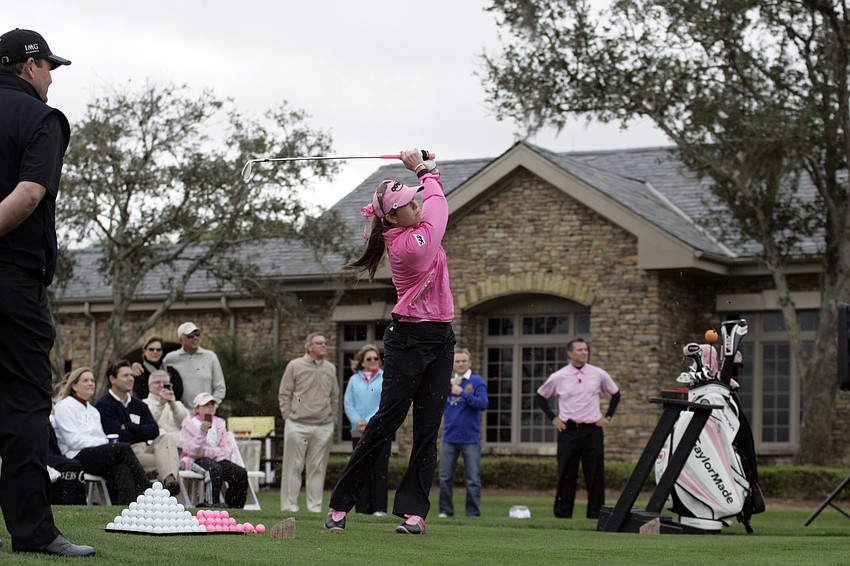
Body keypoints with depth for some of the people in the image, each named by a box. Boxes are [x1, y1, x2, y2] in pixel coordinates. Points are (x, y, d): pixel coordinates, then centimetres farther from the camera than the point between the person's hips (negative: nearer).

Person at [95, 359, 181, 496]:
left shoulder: (139, 404, 23)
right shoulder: (104, 405, 2)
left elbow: (154, 431, 7)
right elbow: (118, 436, -11)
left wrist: (128, 427, -5)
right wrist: (141, 432, 4)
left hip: (145, 448, 5)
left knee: (167, 438, -27)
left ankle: (169, 479, -52)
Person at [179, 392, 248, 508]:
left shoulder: (220, 423, 16)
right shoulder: (189, 424, 2)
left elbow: (226, 449, 6)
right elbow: (190, 450, -11)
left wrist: (207, 453, -11)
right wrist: (202, 432, -24)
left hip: (216, 458, 5)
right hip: (194, 460, -5)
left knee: (240, 473, -18)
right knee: (215, 469, -37)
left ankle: (233, 506, -7)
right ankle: (211, 503, -30)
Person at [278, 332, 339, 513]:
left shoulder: (330, 369, 14)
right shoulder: (295, 366, 2)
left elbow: (335, 398, 19)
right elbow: (284, 394, 4)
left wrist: (333, 421, 12)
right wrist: (289, 417, -3)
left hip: (323, 427, 3)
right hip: (297, 426, -3)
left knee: (318, 468, 4)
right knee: (293, 467, -1)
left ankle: (315, 507, 8)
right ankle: (289, 506, 3)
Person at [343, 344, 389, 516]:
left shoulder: (386, 379, 1)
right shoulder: (354, 380, 11)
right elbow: (348, 403, 5)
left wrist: (370, 422, -14)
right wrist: (357, 421, -10)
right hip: (358, 432, 3)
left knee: (380, 470, -3)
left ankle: (379, 508, -1)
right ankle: (362, 508, 8)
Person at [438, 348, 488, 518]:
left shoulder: (477, 382, -1)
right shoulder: (448, 381, 11)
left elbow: (483, 404, -13)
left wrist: (462, 393, -15)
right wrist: (449, 385, -8)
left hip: (470, 439, -3)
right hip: (449, 438, 3)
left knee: (473, 480, -1)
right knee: (445, 478, 5)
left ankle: (473, 512, 4)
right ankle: (445, 510, 14)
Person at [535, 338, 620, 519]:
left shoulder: (599, 375, 3)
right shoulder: (558, 377, 1)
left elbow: (615, 394, 18)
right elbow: (541, 396, 15)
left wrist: (607, 417, 9)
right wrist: (552, 418, 6)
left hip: (592, 430, 1)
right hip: (568, 431, -1)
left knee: (595, 477, 1)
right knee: (566, 477, 2)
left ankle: (596, 516, 6)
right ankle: (562, 516, 7)